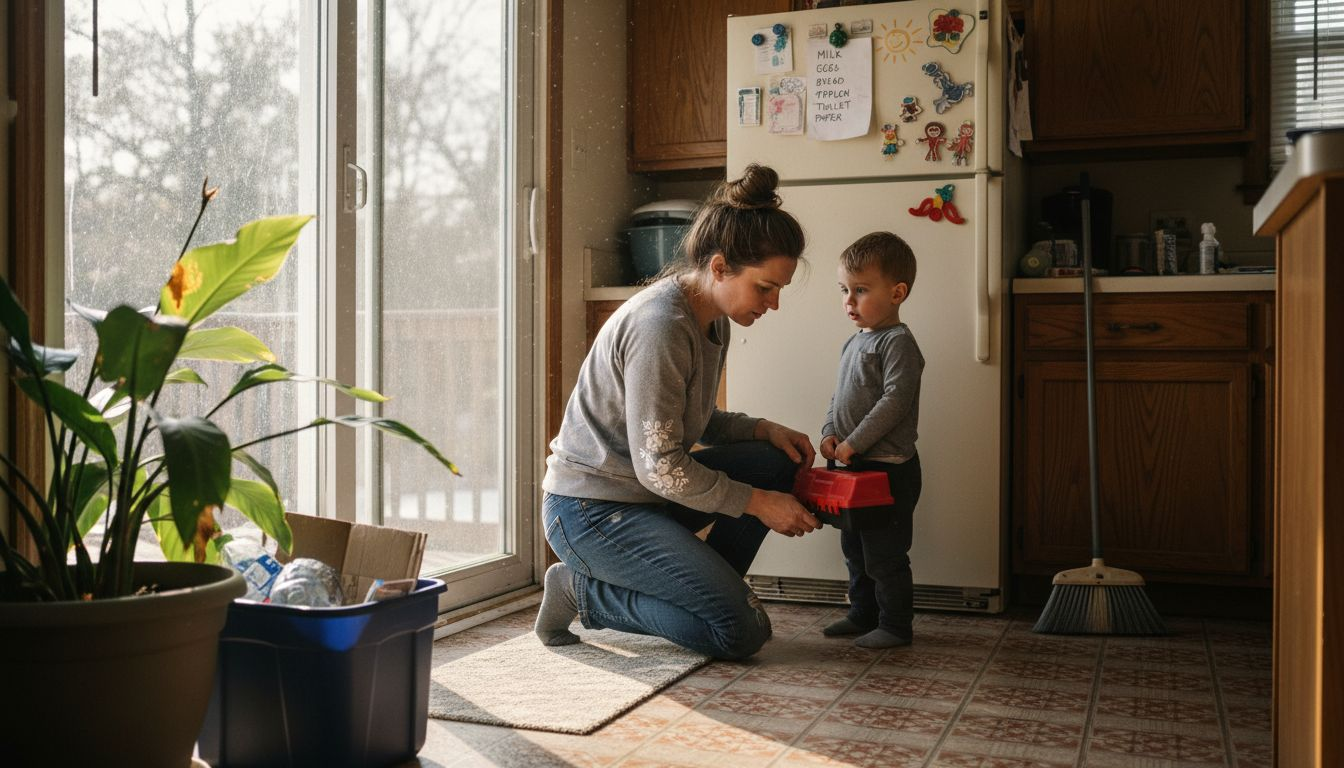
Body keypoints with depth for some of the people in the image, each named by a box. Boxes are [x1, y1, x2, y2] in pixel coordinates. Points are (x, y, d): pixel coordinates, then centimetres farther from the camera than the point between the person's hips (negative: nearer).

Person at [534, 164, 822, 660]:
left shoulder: (713, 320, 5)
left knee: (778, 463, 0)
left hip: (646, 489, 9)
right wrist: (756, 502, -16)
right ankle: (585, 592, -1)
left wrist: (765, 430, 0)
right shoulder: (661, 325, -25)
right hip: (591, 509, -9)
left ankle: (706, 588, 7)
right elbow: (659, 466, -24)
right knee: (742, 630, -14)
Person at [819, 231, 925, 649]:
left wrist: (854, 443, -21)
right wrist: (831, 433, 1)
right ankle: (863, 614, 32)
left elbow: (895, 401, -22)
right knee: (855, 548, 18)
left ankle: (895, 625, 10)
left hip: (889, 469, -9)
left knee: (885, 553, -2)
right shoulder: (854, 343, 14)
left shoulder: (898, 343, -14)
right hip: (856, 468, 10)